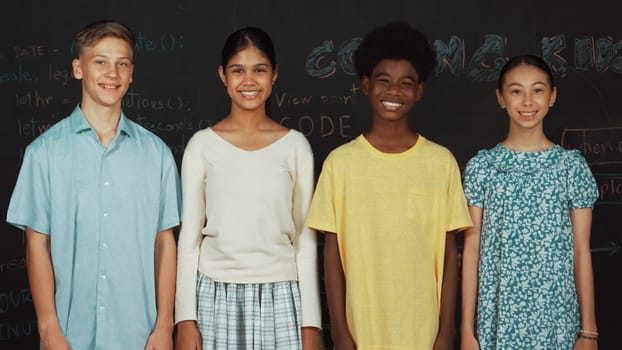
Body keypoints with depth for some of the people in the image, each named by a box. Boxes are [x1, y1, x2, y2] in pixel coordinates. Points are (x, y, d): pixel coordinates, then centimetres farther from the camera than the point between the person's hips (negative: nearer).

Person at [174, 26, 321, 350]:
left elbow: (305, 238, 4)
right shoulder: (202, 145, 1)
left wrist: (311, 322, 1)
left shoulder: (295, 146, 2)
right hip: (216, 295, 0)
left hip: (280, 296, 0)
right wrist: (185, 317, -2)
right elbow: (189, 235, 3)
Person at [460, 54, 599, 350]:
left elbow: (581, 250, 1)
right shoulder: (481, 166, -1)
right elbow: (472, 248, 0)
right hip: (497, 320, 0)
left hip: (557, 321, 0)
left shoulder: (572, 166, 0)